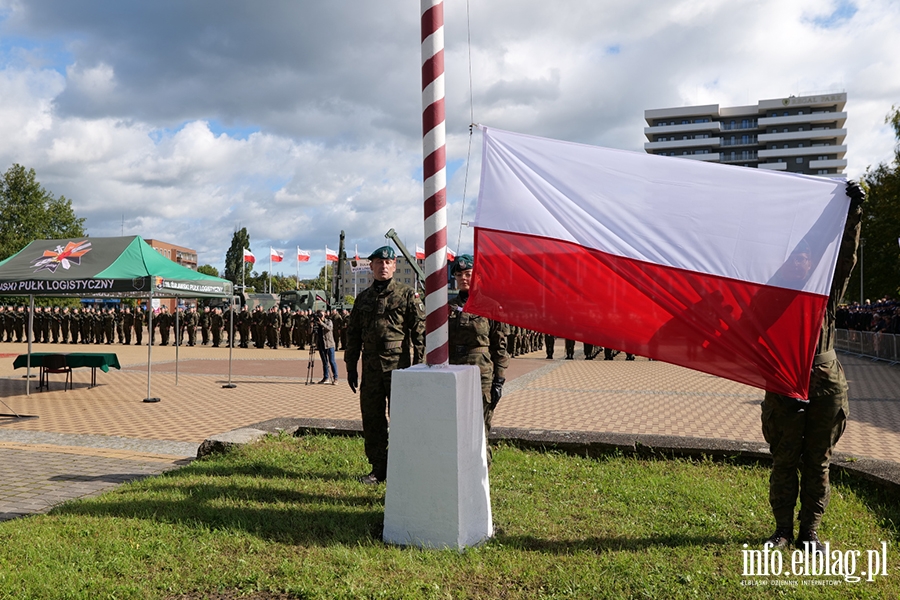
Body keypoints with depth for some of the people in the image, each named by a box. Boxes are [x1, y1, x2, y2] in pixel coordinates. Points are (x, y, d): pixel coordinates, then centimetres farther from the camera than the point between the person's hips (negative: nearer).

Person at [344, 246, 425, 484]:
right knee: (371, 419, 8)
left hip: (398, 364, -4)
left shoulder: (408, 295, 1)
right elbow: (353, 333, 16)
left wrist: (419, 365, -9)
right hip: (370, 365, 5)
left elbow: (420, 331, -3)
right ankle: (378, 469, 19)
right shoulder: (363, 297, 14)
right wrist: (351, 366, 11)